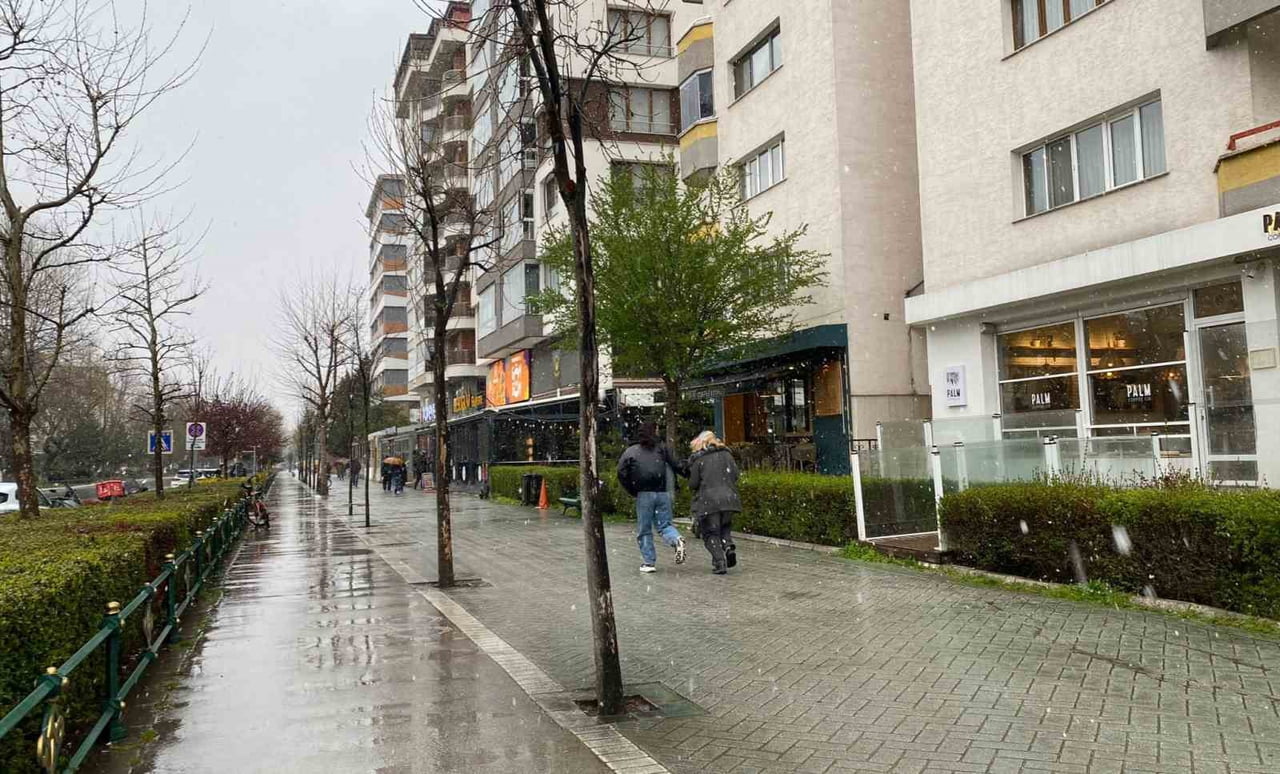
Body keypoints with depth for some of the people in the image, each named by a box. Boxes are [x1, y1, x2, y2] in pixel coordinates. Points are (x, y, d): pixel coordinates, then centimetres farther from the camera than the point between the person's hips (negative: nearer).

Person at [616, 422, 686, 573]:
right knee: (664, 525, 12)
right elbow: (676, 467, -1)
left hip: (644, 494, -2)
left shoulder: (631, 451, 4)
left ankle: (649, 562, 7)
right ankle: (677, 540, -17)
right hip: (663, 493, 2)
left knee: (644, 530, 9)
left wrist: (631, 490, 2)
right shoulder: (662, 449, 8)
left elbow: (621, 472, -6)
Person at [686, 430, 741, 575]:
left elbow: (693, 484, -4)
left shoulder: (698, 459, -4)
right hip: (728, 499, 4)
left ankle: (719, 562, -5)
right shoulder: (726, 454, 7)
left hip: (708, 501, -4)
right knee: (725, 527, 23)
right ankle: (728, 545, -5)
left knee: (710, 533, 6)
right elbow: (735, 475, 7)